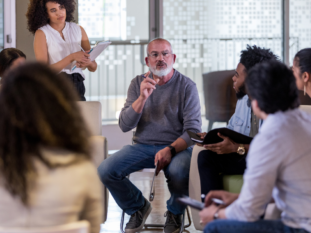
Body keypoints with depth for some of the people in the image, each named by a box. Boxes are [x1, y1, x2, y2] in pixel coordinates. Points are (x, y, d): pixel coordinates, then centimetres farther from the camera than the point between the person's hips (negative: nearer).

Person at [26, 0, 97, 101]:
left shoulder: (78, 30, 10)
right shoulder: (41, 33, -1)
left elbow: (93, 68, 12)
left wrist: (88, 63, -12)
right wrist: (72, 57, -17)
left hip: (77, 85, 3)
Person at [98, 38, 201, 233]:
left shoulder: (187, 86, -4)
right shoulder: (138, 83, 5)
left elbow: (193, 130, -9)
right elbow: (125, 126, -3)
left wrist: (171, 149, -27)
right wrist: (142, 98, -18)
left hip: (177, 146, -3)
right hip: (142, 145, 3)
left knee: (179, 172, -38)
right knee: (105, 171, -20)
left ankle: (174, 213, 0)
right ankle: (138, 207, 11)